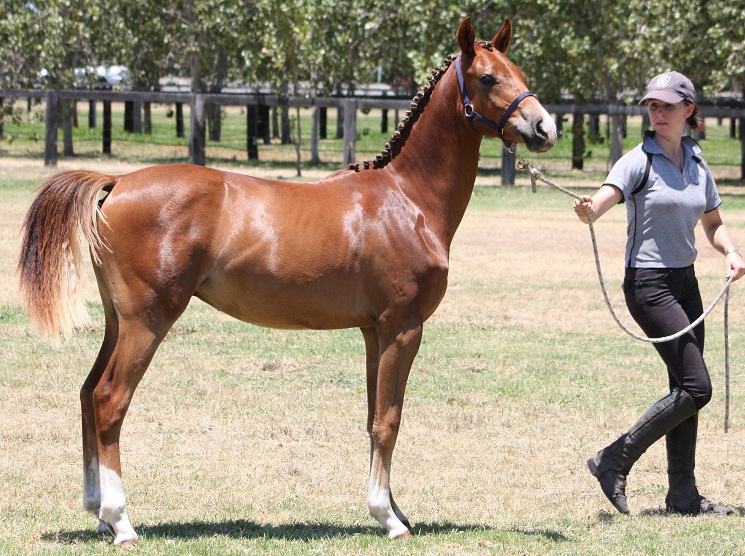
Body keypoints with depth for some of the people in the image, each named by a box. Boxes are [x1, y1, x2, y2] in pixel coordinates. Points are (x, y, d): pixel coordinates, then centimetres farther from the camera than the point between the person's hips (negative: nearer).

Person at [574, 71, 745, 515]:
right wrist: (588, 210, -50)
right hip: (649, 283, -7)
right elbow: (606, 198, -26)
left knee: (688, 391, 8)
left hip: (685, 281, 7)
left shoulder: (698, 166, 10)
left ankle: (683, 495, 14)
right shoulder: (639, 161, -9)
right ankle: (615, 460, -4)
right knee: (695, 387, -13)